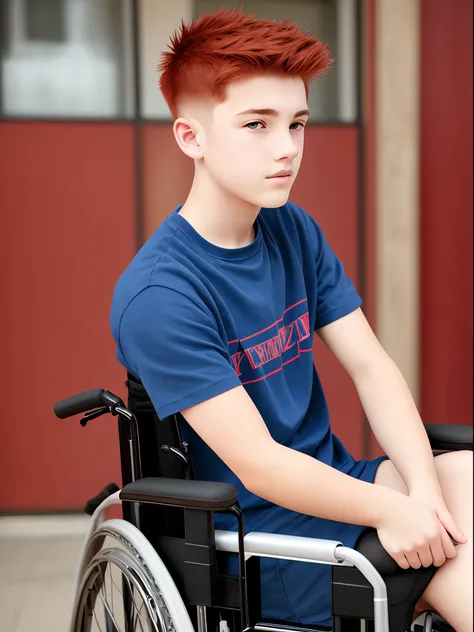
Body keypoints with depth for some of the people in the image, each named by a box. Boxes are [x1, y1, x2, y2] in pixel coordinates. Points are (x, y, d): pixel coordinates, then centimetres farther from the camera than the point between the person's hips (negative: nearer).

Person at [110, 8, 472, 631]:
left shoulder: (294, 231, 4)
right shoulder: (157, 295, -20)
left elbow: (371, 367, -2)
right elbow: (259, 465, -21)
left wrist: (422, 487, -15)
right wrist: (391, 509, -23)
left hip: (330, 483, 7)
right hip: (253, 534, -7)